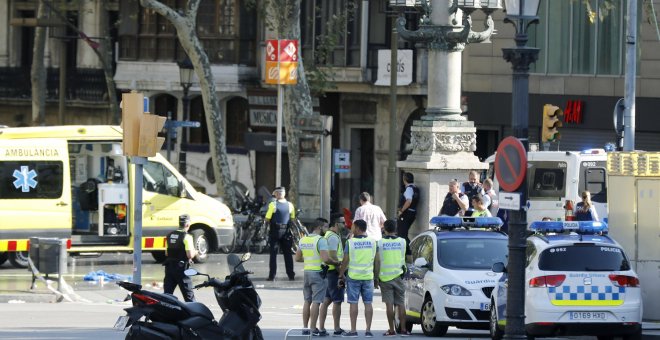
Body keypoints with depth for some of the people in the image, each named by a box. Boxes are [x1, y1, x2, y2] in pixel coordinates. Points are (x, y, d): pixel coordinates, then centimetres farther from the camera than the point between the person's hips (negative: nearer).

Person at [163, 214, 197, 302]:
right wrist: (194, 252, 1)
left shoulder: (170, 235, 8)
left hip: (169, 267, 6)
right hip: (181, 268, -6)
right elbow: (190, 255, -19)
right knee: (188, 295, 2)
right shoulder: (186, 237, -13)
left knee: (167, 294, 7)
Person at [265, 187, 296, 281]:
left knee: (273, 253, 1)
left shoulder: (273, 204, -10)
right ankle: (291, 275, 11)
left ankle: (272, 275, -3)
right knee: (288, 253, 11)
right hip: (286, 231, 3)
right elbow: (293, 219, 6)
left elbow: (267, 219, -9)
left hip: (275, 231, -3)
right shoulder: (290, 205, 2)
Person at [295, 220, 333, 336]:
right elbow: (325, 259, -21)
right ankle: (313, 329, -5)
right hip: (318, 273, -7)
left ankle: (305, 328, 14)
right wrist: (336, 262, -5)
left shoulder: (302, 240, 9)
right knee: (316, 302, -4)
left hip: (306, 271, 7)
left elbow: (297, 258, 16)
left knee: (307, 301, 13)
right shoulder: (321, 240, -13)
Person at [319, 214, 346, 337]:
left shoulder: (329, 235, 17)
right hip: (334, 271, -10)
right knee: (337, 301, -3)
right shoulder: (333, 237, -15)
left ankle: (321, 328, 9)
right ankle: (337, 330, 2)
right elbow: (333, 257, -20)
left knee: (327, 301, 9)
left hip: (329, 272, 10)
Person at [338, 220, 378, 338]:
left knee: (353, 303, 0)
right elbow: (376, 260, 8)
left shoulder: (350, 242, -6)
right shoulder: (373, 242, 3)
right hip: (368, 276, 3)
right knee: (368, 303, 4)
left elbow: (345, 261, -6)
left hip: (353, 276, -3)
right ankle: (368, 330, 2)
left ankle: (353, 330, 0)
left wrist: (341, 275, 5)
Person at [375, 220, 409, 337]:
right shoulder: (402, 242, 0)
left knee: (389, 304, -1)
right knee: (401, 303, 7)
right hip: (398, 275, 2)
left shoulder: (380, 243, -6)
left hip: (385, 277, -2)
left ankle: (391, 330, -3)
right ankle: (403, 329, 5)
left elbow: (377, 262, -4)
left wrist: (376, 278, 2)